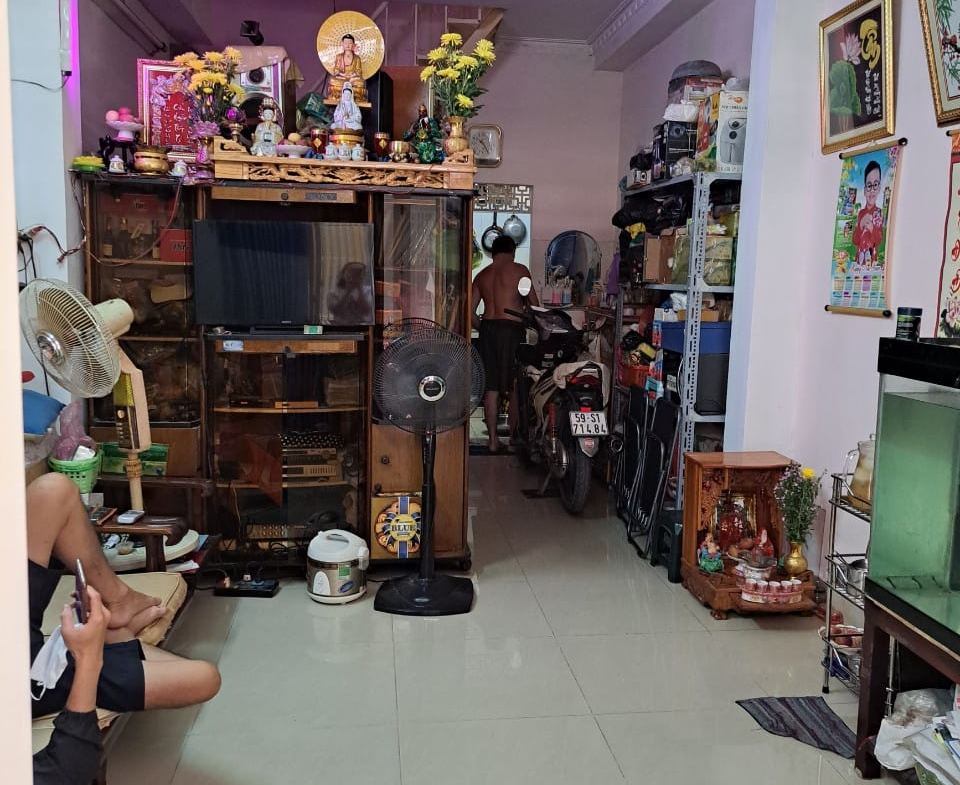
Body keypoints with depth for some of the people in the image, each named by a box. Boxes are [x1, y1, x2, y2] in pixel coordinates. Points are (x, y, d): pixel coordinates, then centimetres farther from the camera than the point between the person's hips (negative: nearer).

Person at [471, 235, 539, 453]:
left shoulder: (482, 275, 14)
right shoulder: (519, 270, 0)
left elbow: (470, 310, 10)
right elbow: (534, 304, 2)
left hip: (487, 329, 5)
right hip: (511, 329, -4)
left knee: (491, 388, 6)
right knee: (515, 387, 5)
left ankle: (492, 439, 7)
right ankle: (514, 436, 8)